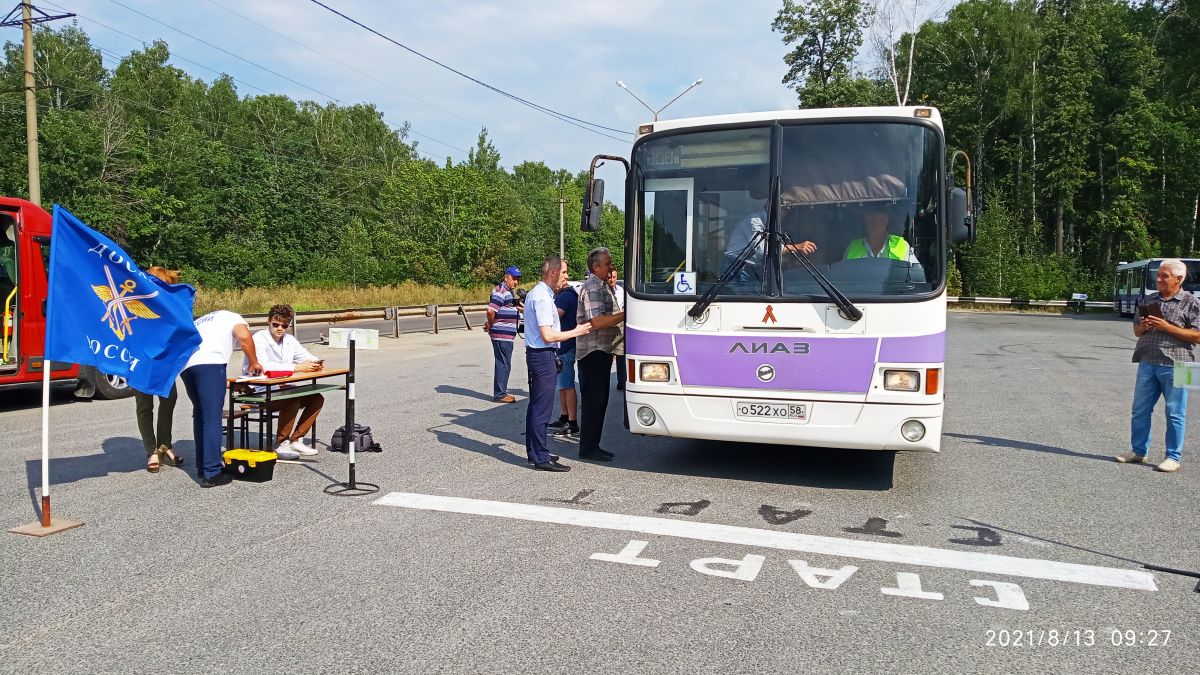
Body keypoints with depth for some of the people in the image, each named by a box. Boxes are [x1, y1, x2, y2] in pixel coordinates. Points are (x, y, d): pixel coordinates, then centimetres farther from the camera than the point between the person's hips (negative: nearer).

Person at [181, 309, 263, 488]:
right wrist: (253, 363, 12)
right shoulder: (233, 317, 21)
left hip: (184, 364, 7)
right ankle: (211, 473, -10)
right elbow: (244, 336, 0)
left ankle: (202, 466, 23)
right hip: (209, 362, -6)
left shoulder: (199, 322, 39)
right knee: (212, 417, -7)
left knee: (200, 413, 20)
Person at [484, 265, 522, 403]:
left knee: (503, 364, 15)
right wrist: (491, 325, -12)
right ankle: (499, 394, 1)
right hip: (502, 335, -10)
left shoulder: (508, 291, 18)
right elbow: (491, 310, -26)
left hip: (505, 335, 10)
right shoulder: (501, 291, -16)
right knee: (503, 365, -5)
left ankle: (501, 392, 23)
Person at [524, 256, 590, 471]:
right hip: (543, 355, -11)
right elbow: (548, 335, -22)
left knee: (535, 405, 16)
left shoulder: (535, 293, 15)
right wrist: (576, 332, -12)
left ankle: (534, 452, 25)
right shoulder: (543, 298, -18)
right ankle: (541, 458, -2)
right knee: (542, 407, -6)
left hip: (535, 354, 11)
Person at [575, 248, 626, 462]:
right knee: (593, 401, -6)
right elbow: (596, 322, -24)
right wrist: (626, 314, -22)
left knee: (599, 400, 13)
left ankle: (593, 446, 20)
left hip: (602, 351, 10)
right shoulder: (592, 288, -14)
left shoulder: (603, 287, 19)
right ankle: (587, 449, 0)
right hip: (593, 352, -10)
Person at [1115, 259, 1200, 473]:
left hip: (1174, 365, -5)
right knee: (1140, 410, 9)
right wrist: (1143, 326, -3)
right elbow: (1136, 330, 20)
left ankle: (1173, 457, 12)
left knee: (1175, 413, 2)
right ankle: (1138, 451, 21)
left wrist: (1167, 327, -16)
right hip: (1147, 363, 5)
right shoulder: (1149, 300, 13)